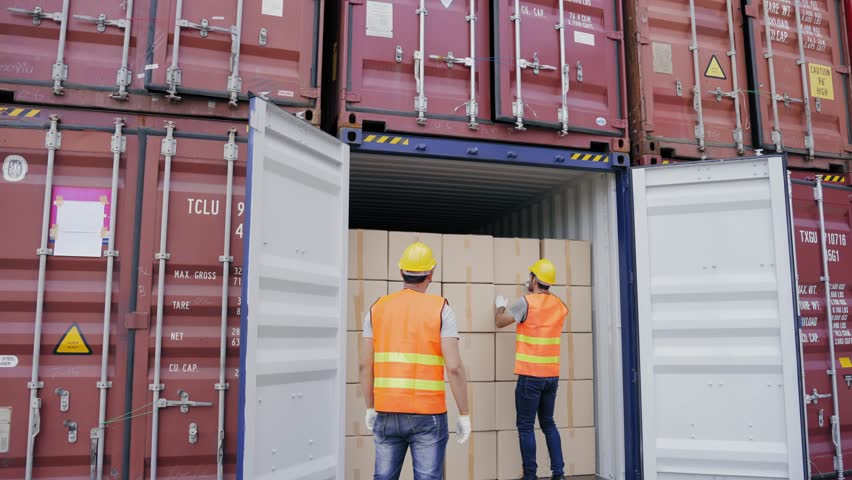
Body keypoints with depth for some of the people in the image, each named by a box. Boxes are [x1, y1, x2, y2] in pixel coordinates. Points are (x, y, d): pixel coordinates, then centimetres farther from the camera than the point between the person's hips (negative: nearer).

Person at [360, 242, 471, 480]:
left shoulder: (377, 309, 3)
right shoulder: (441, 309, -7)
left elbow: (365, 365, 3)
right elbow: (454, 367, -13)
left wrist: (370, 408, 15)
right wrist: (464, 415, -4)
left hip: (387, 413, 3)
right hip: (427, 415, -3)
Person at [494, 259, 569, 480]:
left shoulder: (527, 302, -11)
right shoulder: (559, 305, 6)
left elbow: (500, 322, -8)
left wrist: (500, 306, 12)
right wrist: (535, 293, 34)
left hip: (530, 375, -6)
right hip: (552, 375, 6)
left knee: (526, 426, 2)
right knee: (548, 423, 17)